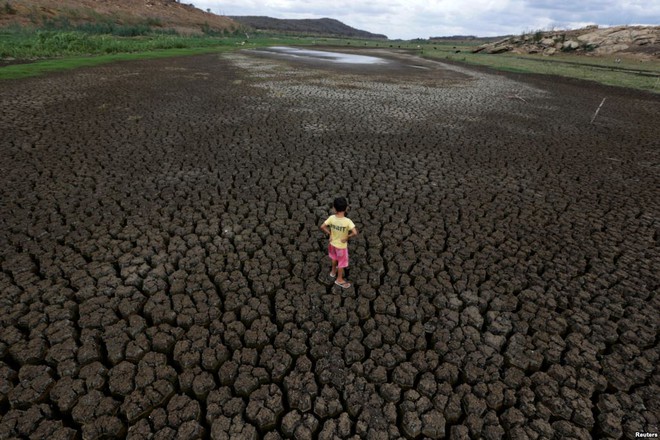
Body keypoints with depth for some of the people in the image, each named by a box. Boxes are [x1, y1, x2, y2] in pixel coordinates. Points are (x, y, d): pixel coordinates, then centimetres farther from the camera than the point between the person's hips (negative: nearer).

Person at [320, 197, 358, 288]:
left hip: (332, 243, 4)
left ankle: (333, 271, 56)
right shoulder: (347, 221, -30)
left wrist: (329, 233, -4)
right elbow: (355, 233, -37)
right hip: (341, 245, -4)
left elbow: (322, 227, -17)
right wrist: (347, 237, -21)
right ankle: (339, 279, 38)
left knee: (334, 258, 32)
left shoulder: (331, 218, -20)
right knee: (342, 262, 19)